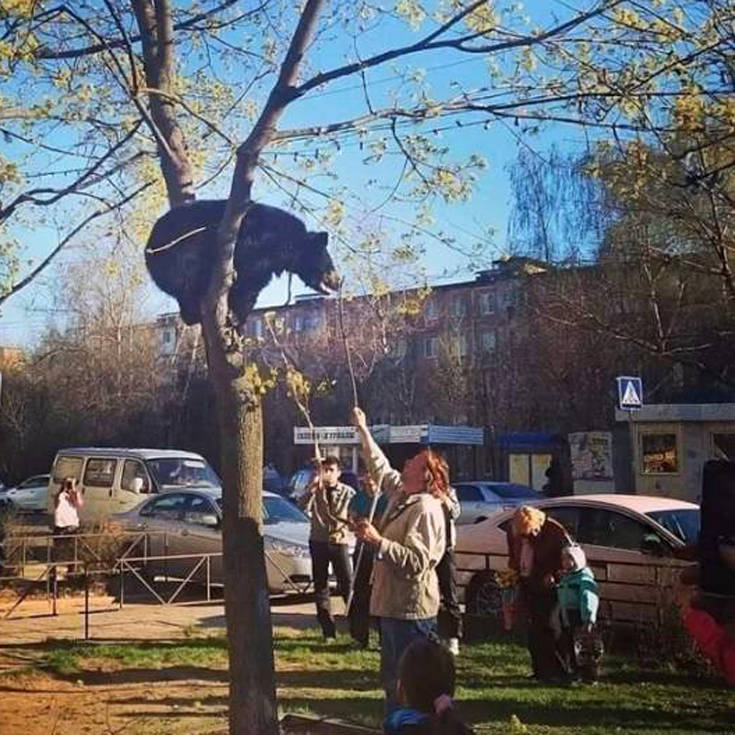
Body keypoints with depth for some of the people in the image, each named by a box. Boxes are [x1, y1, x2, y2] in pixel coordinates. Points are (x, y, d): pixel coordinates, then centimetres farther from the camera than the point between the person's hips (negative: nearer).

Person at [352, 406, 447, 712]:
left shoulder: (425, 509, -18)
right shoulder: (401, 495, 10)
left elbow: (416, 561, -27)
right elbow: (380, 468, 26)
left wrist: (378, 541, -28)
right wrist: (363, 430, 27)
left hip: (411, 608, -10)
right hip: (392, 603, 10)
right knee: (392, 678, 19)